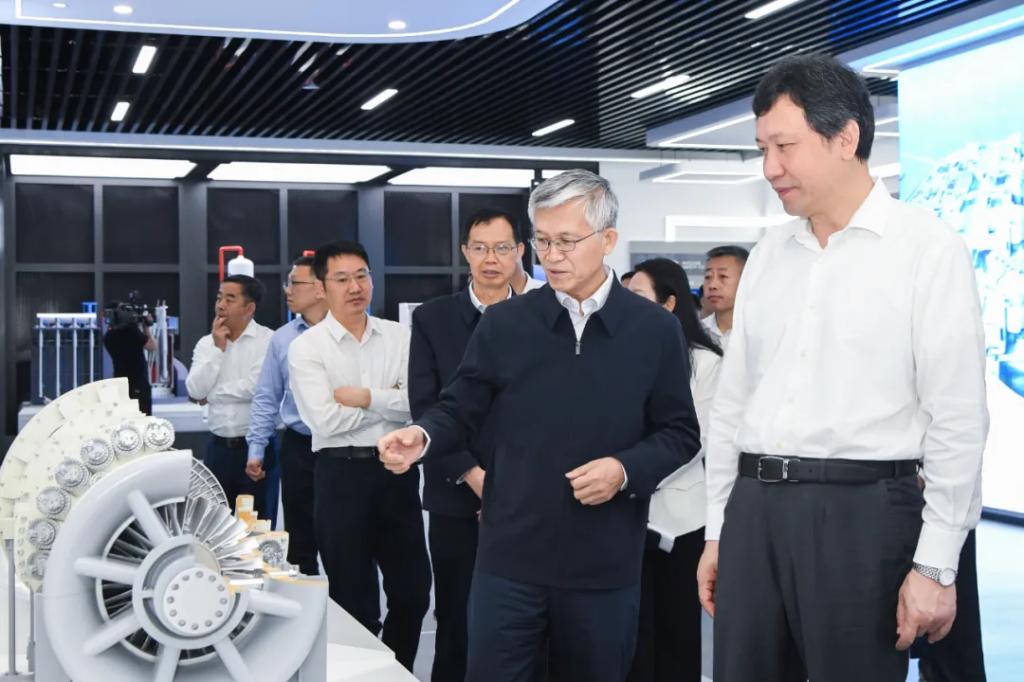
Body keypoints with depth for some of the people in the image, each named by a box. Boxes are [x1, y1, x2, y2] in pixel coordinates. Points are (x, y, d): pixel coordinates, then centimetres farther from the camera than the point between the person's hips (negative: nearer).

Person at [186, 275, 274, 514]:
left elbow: (256, 386, -18)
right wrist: (217, 348, -7)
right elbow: (195, 391, -3)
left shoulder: (268, 340, -8)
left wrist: (212, 394, -3)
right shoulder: (206, 343, 8)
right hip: (218, 447, 5)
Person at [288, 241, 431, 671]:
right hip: (341, 474, -3)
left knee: (413, 590, 11)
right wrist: (390, 401, -9)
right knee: (353, 595, 10)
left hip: (396, 470, 3)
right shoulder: (306, 348, -5)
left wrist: (366, 398, -16)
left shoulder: (398, 337, 5)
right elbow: (324, 420, -16)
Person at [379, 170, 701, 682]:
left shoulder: (655, 329, 0)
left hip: (605, 563, 0)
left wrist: (626, 470, -14)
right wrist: (423, 437, -16)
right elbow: (460, 411, 6)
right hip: (509, 556, 0)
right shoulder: (503, 324, 1)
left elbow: (679, 433, 4)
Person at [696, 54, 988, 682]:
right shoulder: (768, 256, 12)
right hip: (753, 508, 5)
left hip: (861, 510, -5)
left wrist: (935, 564, -10)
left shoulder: (927, 248, -5)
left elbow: (958, 419, -8)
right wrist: (719, 531, 13)